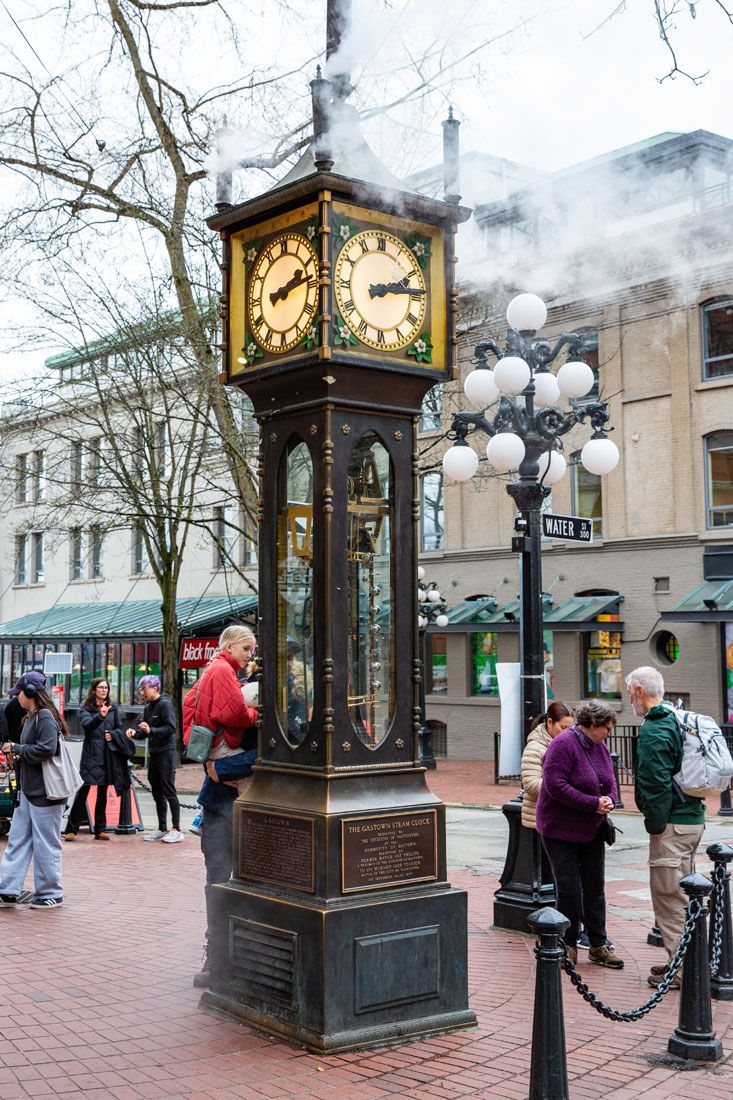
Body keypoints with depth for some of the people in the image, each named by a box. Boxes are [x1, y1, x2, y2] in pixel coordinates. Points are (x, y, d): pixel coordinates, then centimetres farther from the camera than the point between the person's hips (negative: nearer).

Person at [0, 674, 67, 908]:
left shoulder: (46, 718, -16)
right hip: (28, 790, 10)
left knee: (46, 844, 1)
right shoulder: (31, 717, 14)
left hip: (45, 791, -10)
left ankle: (51, 894, 12)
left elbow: (46, 749, -26)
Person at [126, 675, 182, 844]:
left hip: (166, 753, -9)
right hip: (153, 753, 9)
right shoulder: (148, 707, 15)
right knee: (157, 793, 12)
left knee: (168, 790, -7)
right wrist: (135, 732, -2)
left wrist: (151, 730, -27)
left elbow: (171, 728, -19)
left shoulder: (165, 704, -11)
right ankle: (162, 829, 19)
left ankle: (176, 829, -2)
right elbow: (143, 729, 18)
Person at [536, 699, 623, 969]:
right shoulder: (563, 744, -19)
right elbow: (555, 786, -25)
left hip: (592, 832, 8)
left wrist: (609, 799, -12)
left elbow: (609, 782, 13)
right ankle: (568, 946, 12)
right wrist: (593, 804, -23)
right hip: (561, 831, -7)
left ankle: (598, 945, 20)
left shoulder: (600, 747, 7)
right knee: (568, 889, -1)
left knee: (595, 887, 11)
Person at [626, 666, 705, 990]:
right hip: (693, 818, 10)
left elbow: (657, 783, -22)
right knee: (682, 893, 18)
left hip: (672, 825, -10)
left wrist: (655, 824, -13)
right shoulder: (678, 721, 14)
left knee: (668, 895, -2)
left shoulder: (653, 730, -17)